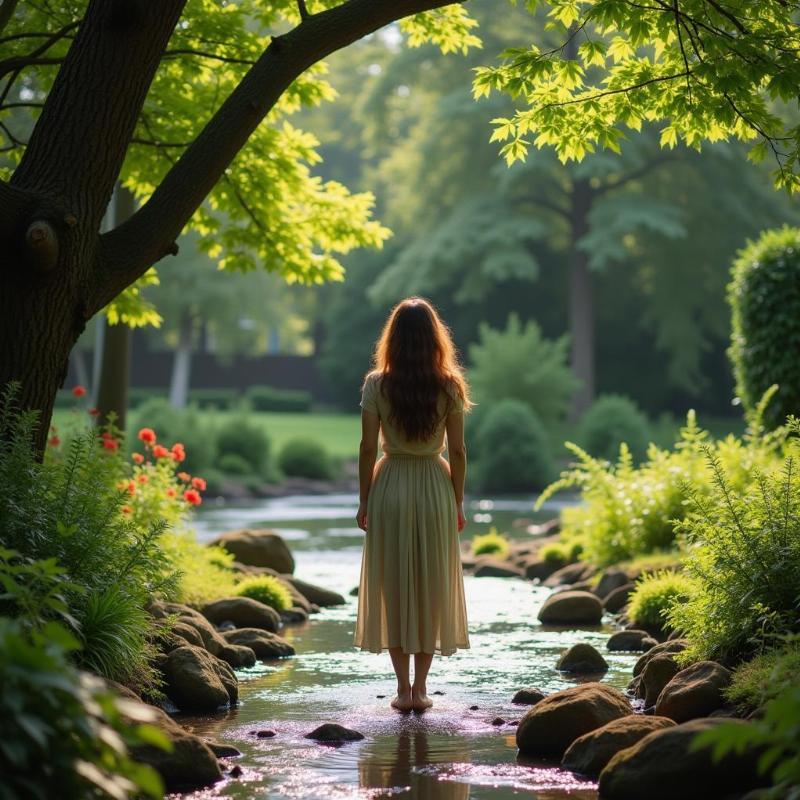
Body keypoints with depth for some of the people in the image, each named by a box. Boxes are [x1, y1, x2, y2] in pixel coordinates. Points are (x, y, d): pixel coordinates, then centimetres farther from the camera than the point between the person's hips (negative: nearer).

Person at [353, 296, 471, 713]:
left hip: (390, 487, -1)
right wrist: (457, 503, 8)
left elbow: (368, 449, -5)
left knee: (393, 587, 7)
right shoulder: (449, 386, -4)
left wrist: (364, 501, 4)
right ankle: (420, 687, 10)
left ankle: (403, 688, 7)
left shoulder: (377, 385, -6)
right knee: (432, 587, 9)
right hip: (435, 489, 1)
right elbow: (457, 451, -2)